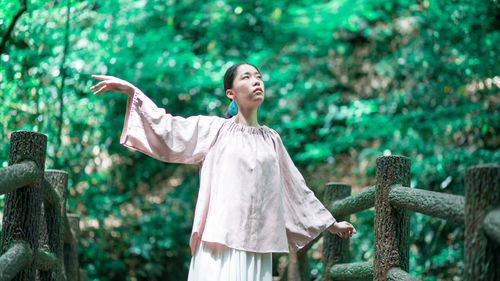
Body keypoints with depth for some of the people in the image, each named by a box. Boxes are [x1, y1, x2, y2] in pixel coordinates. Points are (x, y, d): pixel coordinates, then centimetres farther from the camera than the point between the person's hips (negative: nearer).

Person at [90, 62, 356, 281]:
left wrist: (330, 223, 29)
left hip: (257, 246, 4)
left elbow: (296, 188, 24)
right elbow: (169, 130, -7)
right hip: (220, 241, -3)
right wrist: (132, 91, -17)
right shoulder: (213, 129, 5)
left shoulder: (271, 139, 16)